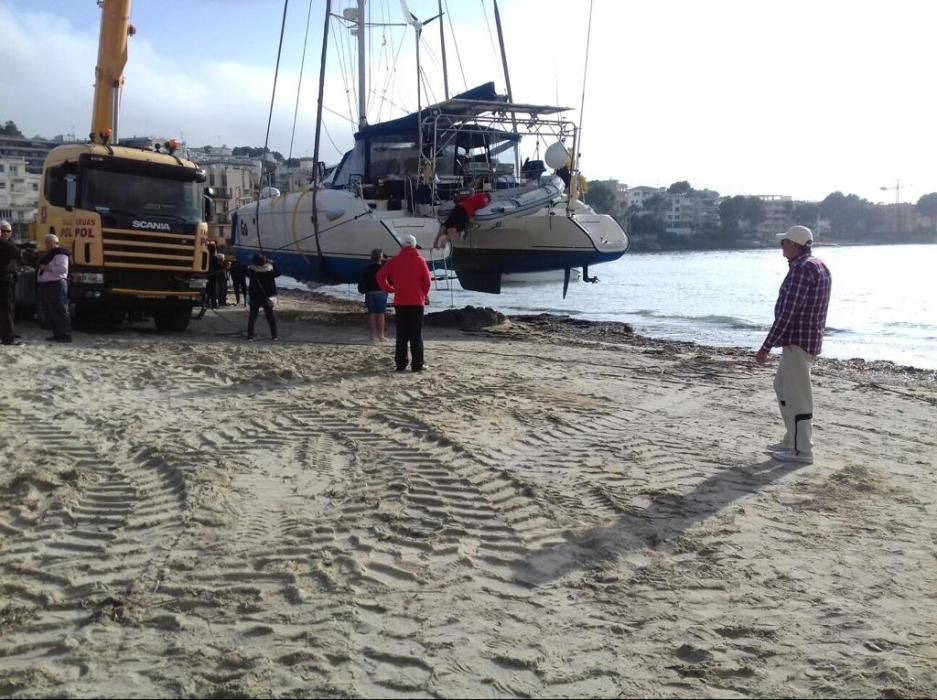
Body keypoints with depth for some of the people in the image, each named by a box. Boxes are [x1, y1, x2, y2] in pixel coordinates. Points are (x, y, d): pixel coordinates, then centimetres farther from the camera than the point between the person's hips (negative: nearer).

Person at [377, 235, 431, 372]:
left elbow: (380, 275, -3)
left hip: (400, 301, 2)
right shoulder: (420, 260, -2)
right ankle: (417, 365, -2)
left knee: (401, 334, 8)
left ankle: (400, 364, 6)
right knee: (416, 335, 1)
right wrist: (425, 294, 12)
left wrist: (390, 289, 8)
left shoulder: (395, 260, 3)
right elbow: (427, 280, -4)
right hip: (417, 301, -2)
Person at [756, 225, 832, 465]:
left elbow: (787, 312, -24)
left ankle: (802, 450, 3)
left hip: (797, 340, -11)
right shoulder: (818, 266, 13)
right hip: (810, 337, 11)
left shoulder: (801, 269, -19)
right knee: (783, 386, 20)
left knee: (797, 395, -4)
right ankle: (793, 439, 27)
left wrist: (766, 347, -22)